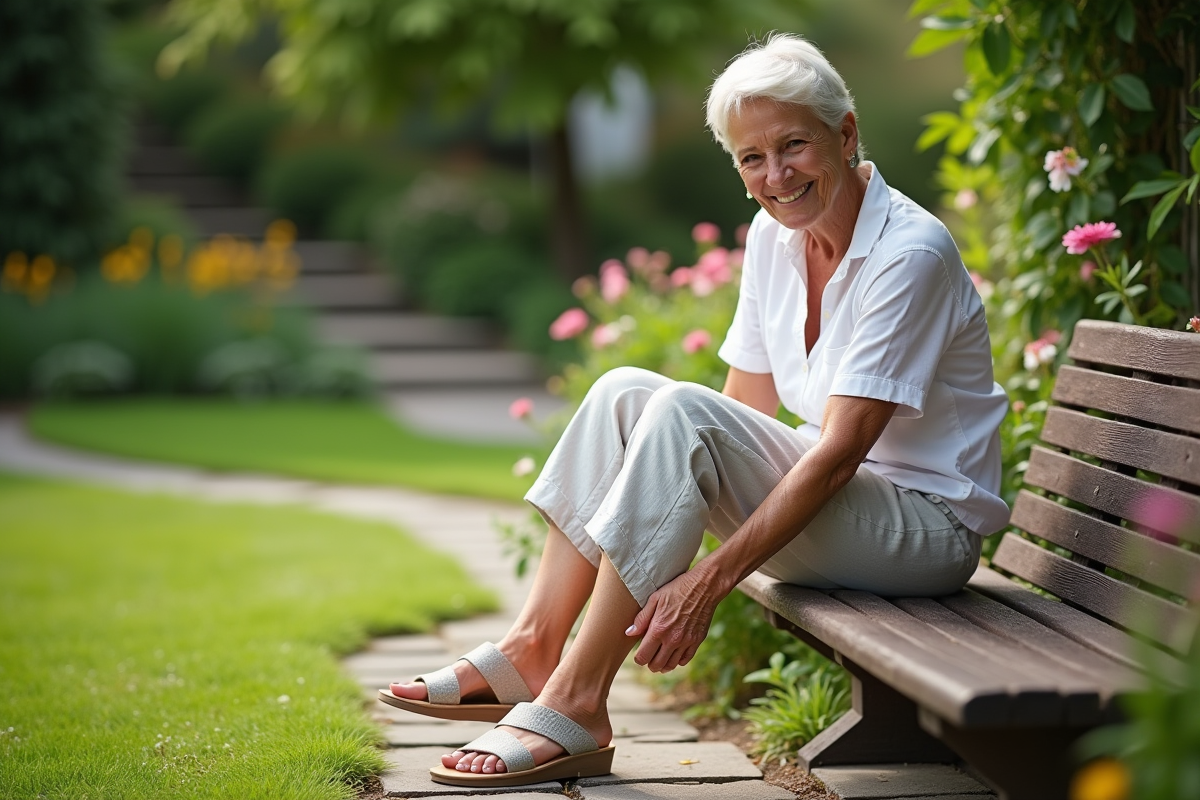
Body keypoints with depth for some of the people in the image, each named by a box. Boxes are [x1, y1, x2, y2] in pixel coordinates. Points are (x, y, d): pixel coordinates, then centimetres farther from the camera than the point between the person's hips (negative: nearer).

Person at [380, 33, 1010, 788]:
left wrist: (711, 578, -30)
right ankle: (532, 649, -10)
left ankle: (576, 703, -25)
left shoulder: (910, 252, -20)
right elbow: (746, 411, 7)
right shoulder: (774, 235, 4)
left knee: (682, 412, -27)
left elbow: (839, 450, -25)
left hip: (928, 522, -8)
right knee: (625, 392, -8)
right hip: (824, 501, 8)